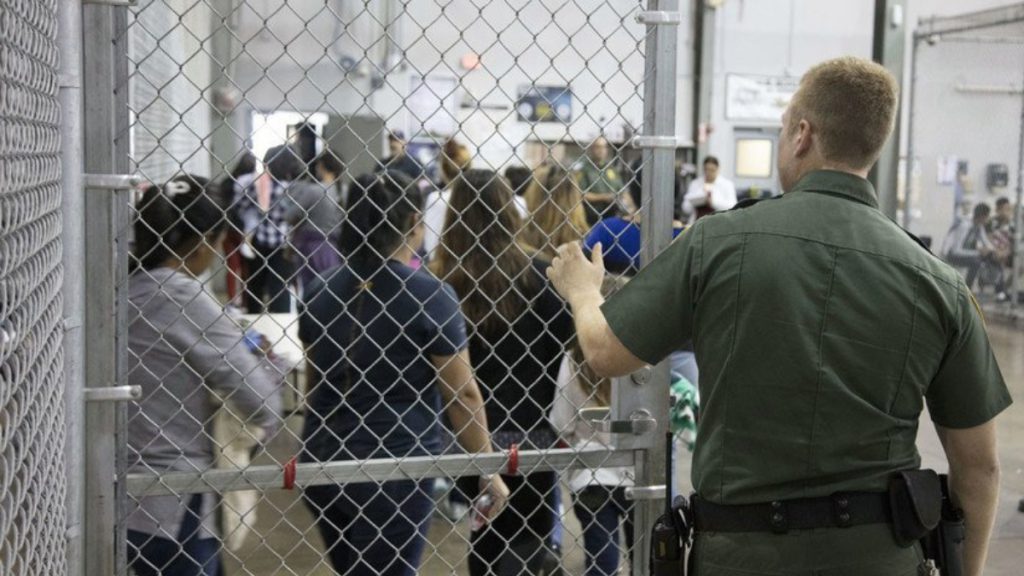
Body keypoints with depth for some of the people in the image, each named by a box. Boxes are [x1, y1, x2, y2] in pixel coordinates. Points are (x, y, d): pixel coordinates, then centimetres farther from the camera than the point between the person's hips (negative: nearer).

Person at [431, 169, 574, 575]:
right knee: (529, 537, 11)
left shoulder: (440, 280, -8)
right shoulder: (534, 275, -10)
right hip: (527, 433, -2)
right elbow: (566, 345, -8)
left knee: (488, 532, 18)